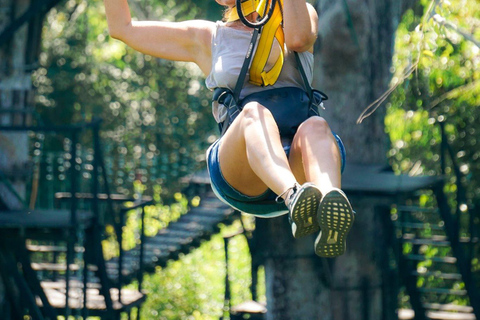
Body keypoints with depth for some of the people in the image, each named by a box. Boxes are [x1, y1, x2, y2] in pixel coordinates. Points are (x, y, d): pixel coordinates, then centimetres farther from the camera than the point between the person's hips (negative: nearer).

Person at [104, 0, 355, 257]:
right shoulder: (207, 38, 27)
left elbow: (299, 38, -1)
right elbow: (121, 27, 30)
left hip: (300, 165, 1)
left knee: (315, 127, -33)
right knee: (254, 113, -33)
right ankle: (295, 197, -62)